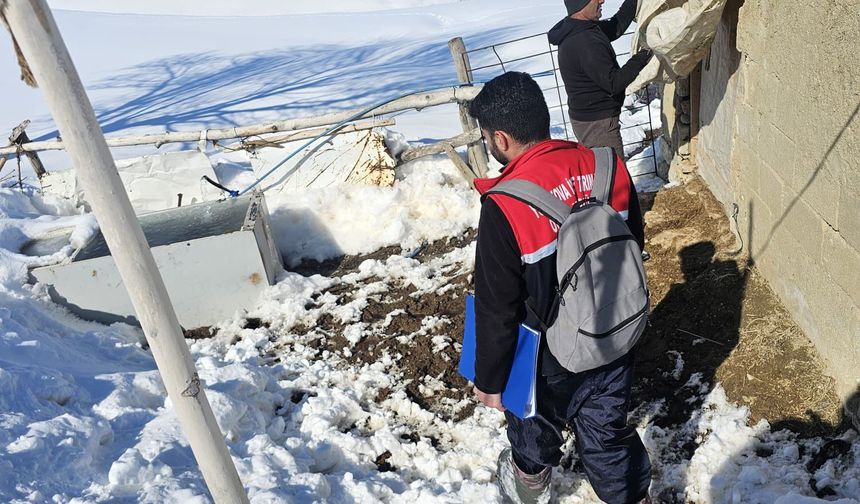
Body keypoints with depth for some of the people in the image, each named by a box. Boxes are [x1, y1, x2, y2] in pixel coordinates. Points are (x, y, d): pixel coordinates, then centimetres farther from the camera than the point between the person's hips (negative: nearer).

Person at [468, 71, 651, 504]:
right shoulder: (607, 166, -12)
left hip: (550, 359, -3)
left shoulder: (504, 208, -30)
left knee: (537, 425, 26)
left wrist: (489, 380, -6)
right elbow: (634, 244, 4)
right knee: (607, 433, 23)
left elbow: (496, 310, -21)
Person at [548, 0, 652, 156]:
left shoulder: (574, 29, 3)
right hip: (597, 124, -10)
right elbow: (613, 83, -25)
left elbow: (615, 27, 14)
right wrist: (642, 57, -17)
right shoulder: (585, 42, -27)